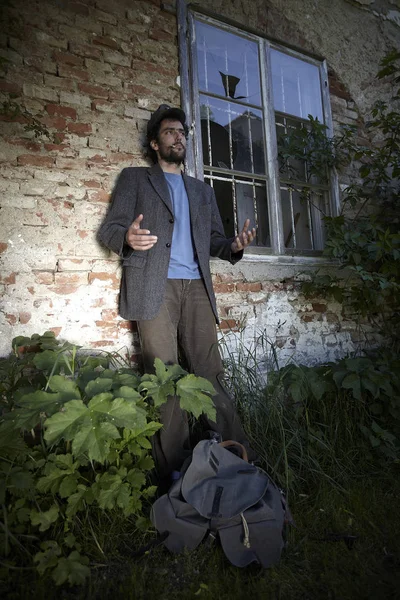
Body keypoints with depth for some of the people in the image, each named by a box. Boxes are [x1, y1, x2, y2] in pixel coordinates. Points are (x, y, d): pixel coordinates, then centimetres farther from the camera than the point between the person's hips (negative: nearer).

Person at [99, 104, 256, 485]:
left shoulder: (202, 190, 28)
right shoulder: (134, 178, 18)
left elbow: (213, 239, 22)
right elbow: (109, 228, 7)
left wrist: (233, 247, -2)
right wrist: (128, 237, -18)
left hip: (196, 286, 3)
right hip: (155, 286, -3)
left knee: (210, 373, -5)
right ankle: (172, 472, 3)